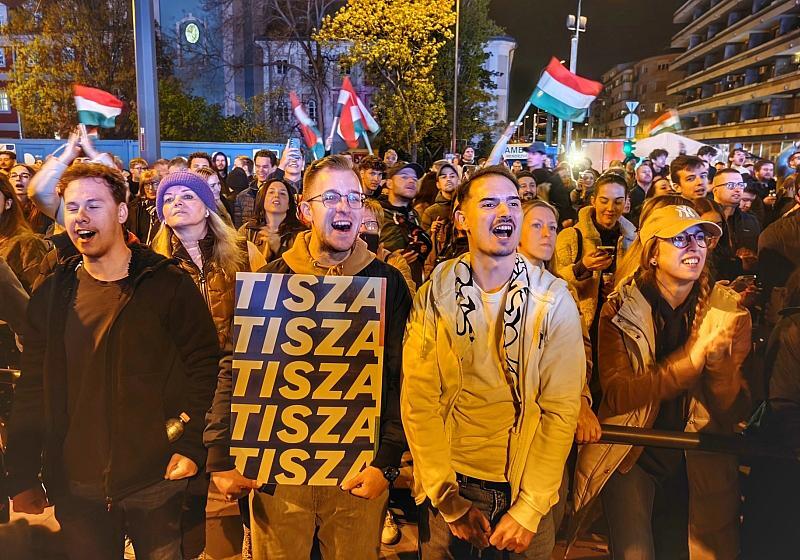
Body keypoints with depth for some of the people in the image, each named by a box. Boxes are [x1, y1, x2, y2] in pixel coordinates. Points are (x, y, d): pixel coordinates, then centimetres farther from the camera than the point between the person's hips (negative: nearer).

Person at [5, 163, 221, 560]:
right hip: (77, 487, 3)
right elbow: (32, 389, 6)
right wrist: (23, 476, 4)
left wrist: (192, 446, -15)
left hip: (157, 482, -3)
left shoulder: (168, 285, -7)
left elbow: (204, 367, -7)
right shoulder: (51, 295, 4)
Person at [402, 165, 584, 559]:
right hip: (449, 486, 1)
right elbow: (418, 402, -10)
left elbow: (561, 408, -11)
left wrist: (530, 507, -14)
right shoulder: (433, 297, -8)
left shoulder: (554, 299, -9)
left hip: (527, 488, 0)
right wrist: (450, 500, -12)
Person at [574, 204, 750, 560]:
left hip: (700, 460, 3)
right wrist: (692, 357, -33)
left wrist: (718, 355, -31)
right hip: (633, 454, -2)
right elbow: (616, 394, -22)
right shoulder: (620, 308, -13)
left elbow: (734, 411, -11)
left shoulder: (729, 311, -8)